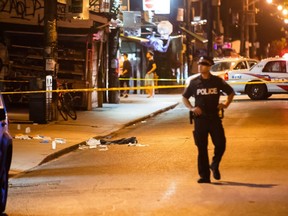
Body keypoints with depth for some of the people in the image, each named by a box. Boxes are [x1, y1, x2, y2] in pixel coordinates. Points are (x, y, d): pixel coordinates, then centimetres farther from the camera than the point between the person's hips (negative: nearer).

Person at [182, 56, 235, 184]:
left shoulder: (217, 81, 1)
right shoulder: (194, 82, 1)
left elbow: (231, 92, 15)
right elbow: (184, 97, 12)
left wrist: (226, 104, 0)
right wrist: (191, 108, -5)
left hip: (214, 117, 0)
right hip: (200, 119, 0)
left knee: (220, 144, -5)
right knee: (202, 148, 3)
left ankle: (215, 165, 24)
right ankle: (204, 176, 11)